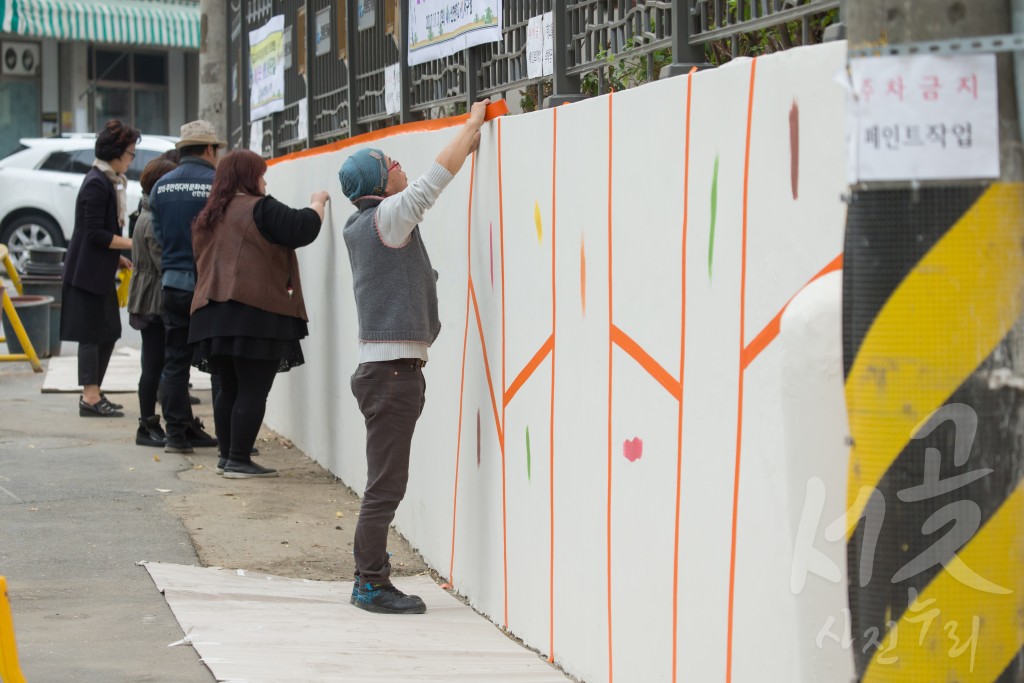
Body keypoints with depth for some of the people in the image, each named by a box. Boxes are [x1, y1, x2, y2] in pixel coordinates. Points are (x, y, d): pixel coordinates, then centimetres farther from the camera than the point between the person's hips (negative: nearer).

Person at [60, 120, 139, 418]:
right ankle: (90, 398, -2)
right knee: (92, 334, -6)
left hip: (101, 271, 10)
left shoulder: (108, 181, 15)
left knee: (109, 333, 12)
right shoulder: (96, 184, -16)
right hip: (88, 271, -10)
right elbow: (95, 233, -21)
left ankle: (93, 394, 19)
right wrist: (133, 244, -18)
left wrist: (118, 257, 12)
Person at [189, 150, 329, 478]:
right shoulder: (259, 208, -6)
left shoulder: (209, 217, 18)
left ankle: (227, 457, 16)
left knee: (229, 389, 15)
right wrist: (317, 204, 4)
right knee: (253, 391, -5)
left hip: (213, 314, 8)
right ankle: (239, 461, -7)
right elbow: (302, 229, -13)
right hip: (255, 314, -8)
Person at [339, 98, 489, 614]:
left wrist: (469, 143, 26)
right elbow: (435, 179, -10)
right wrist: (473, 124, 3)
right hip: (392, 370, -10)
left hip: (386, 369, 10)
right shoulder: (387, 218, -11)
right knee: (385, 485, -6)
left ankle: (369, 580, 17)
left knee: (385, 484, 13)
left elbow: (428, 184, 27)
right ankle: (372, 585, -2)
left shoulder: (364, 226, 14)